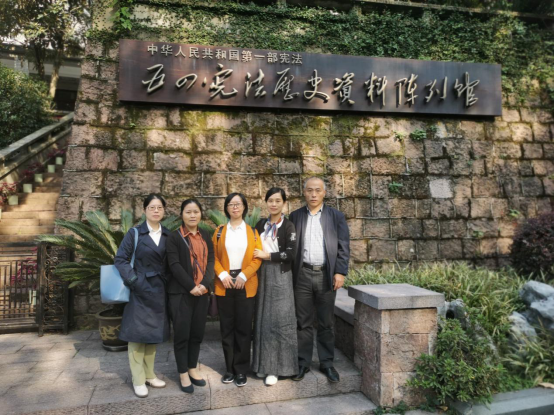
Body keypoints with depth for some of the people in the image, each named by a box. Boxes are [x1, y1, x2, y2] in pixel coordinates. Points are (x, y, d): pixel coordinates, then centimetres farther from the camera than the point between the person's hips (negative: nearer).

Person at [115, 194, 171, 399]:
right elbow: (120, 259, -6)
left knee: (153, 333, 13)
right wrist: (133, 280, -15)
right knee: (138, 333, 2)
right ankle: (138, 380, 13)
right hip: (140, 290, -4)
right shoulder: (134, 233, -3)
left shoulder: (168, 235, 6)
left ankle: (149, 375, 26)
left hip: (159, 291, 4)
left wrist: (168, 281, -4)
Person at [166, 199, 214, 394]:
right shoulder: (174, 237, -2)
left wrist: (205, 284, -11)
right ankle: (183, 374, 14)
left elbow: (211, 261, 4)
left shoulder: (206, 236, 11)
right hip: (181, 292, -4)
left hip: (202, 292, 4)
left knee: (197, 332, 9)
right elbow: (175, 265, -11)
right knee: (182, 333, 1)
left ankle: (193, 369, 24)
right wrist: (191, 286, -16)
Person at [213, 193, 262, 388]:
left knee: (244, 327, 3)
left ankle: (242, 369, 14)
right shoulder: (219, 231, 8)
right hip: (225, 285, 1)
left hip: (246, 285, -1)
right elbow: (214, 257, 3)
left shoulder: (252, 232, 6)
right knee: (227, 327, 7)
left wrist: (243, 276, -12)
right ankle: (230, 368, 19)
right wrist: (223, 275, -12)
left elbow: (258, 257, -1)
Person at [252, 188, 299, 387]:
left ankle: (276, 367, 4)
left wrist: (267, 255, -11)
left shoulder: (288, 226, -5)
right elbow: (254, 248, 17)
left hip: (280, 276, -5)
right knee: (264, 320, 8)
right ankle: (265, 363, 17)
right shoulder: (261, 224, 11)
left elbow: (291, 254, -12)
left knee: (280, 320, -3)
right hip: (263, 275, 5)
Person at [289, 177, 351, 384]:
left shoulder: (336, 216, 5)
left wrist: (340, 272, -8)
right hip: (302, 274, 1)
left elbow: (344, 246, 1)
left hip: (327, 274, 0)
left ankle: (327, 363, 21)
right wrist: (289, 273, -1)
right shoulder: (295, 216, 7)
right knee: (303, 322, 8)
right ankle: (303, 363, 19)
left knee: (326, 323, 8)